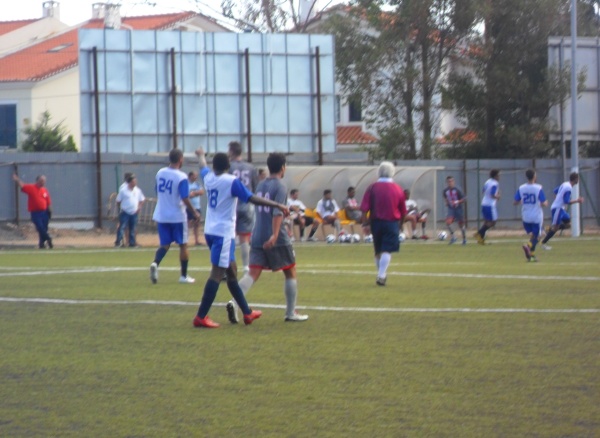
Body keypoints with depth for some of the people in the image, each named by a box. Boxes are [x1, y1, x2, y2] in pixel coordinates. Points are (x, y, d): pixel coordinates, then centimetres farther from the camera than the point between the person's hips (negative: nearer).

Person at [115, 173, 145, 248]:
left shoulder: (138, 190, 4)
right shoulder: (123, 190, -9)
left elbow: (142, 200, 16)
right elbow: (118, 201, -3)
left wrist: (139, 207, 3)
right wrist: (120, 209, -4)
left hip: (134, 213, 5)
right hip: (125, 213, -5)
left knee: (132, 228, 10)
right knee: (122, 227, -12)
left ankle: (132, 242, 16)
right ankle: (119, 241, -13)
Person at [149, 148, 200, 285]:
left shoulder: (160, 173, 2)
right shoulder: (181, 177, -16)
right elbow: (185, 199, -19)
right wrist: (195, 213, -7)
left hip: (161, 216, 5)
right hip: (177, 216, -5)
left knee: (164, 244, 11)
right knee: (183, 245, 11)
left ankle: (155, 263, -18)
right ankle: (184, 276, 16)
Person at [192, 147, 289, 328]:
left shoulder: (208, 178, 7)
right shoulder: (232, 181, -12)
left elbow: (203, 167, 31)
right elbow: (252, 198, -18)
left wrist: (201, 155, 53)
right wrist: (277, 205, -17)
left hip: (210, 231, 8)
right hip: (224, 232, -8)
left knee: (231, 270, 17)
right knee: (217, 273, -9)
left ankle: (247, 312, 25)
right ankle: (201, 317, -13)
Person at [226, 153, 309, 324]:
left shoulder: (260, 185, 14)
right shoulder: (280, 187, -8)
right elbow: (277, 212, -21)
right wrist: (275, 235, -29)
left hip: (258, 237, 6)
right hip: (277, 239, -6)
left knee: (253, 273, -3)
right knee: (290, 272, 11)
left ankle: (234, 303, -26)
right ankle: (291, 313, 15)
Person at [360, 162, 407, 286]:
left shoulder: (372, 188, -3)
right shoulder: (398, 189, 0)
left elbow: (364, 208, -9)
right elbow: (403, 211, 6)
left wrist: (365, 223, -5)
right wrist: (400, 223, 21)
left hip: (376, 222, 1)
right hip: (392, 223, -1)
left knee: (378, 251, 15)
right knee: (387, 251, -6)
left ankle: (381, 275, 27)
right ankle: (381, 276, -19)